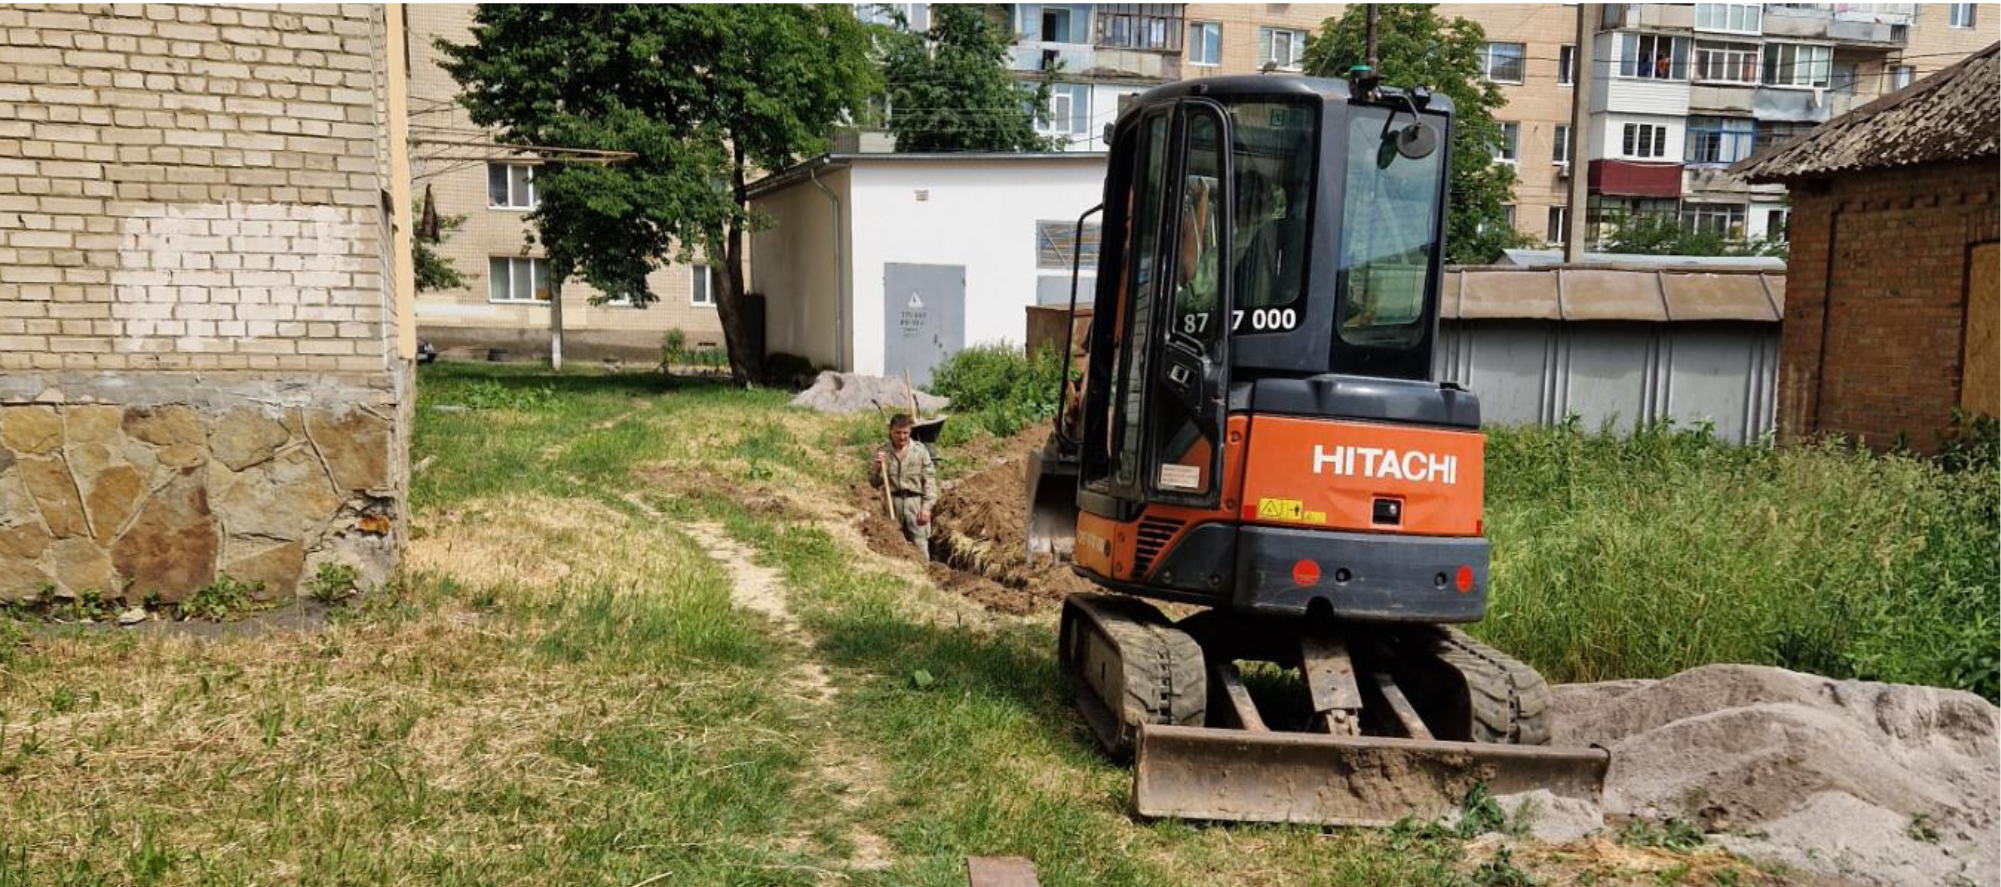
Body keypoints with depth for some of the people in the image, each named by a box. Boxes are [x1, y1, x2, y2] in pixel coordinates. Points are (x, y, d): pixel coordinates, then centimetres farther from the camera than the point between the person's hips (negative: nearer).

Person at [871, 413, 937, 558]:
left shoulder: (920, 450, 1)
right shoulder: (882, 452, 6)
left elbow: (929, 480, 0)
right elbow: (874, 483, 8)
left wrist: (927, 507, -7)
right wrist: (878, 467, -11)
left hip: (915, 501, -2)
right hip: (893, 502, 2)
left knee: (920, 545, -4)